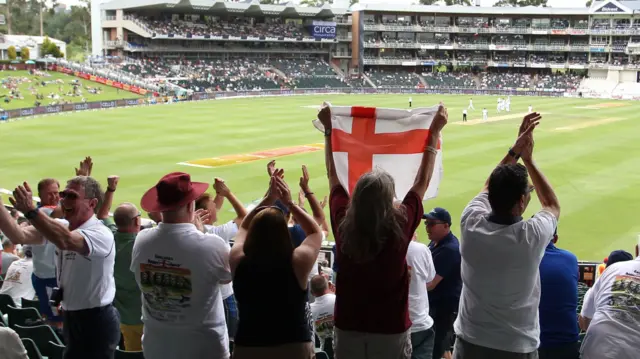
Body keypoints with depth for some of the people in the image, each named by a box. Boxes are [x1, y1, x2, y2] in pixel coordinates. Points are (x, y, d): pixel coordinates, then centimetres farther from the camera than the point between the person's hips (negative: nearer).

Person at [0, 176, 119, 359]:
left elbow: (65, 241, -42)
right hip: (72, 318, 8)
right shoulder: (60, 227, 3)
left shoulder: (100, 234, -22)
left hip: (96, 322, -8)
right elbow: (19, 236, -10)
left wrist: (30, 211, -46)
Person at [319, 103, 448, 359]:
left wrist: (328, 129, 12)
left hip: (348, 331, 2)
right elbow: (422, 181, -4)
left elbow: (333, 175, 3)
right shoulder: (400, 227, -19)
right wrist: (435, 132, 5)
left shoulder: (343, 225, -14)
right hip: (391, 333, -2)